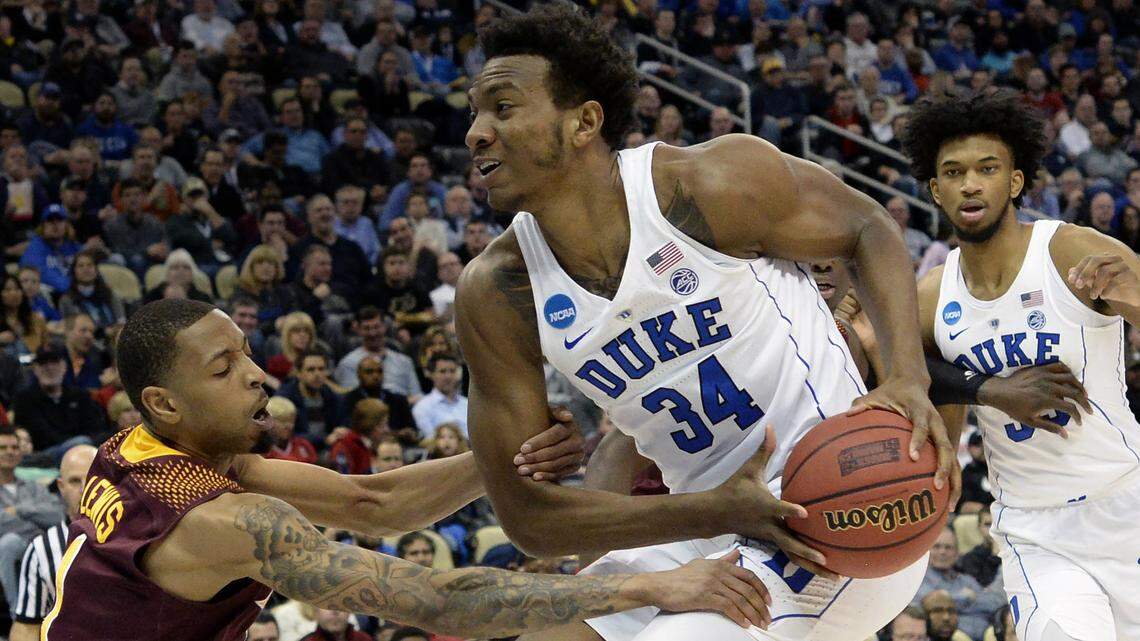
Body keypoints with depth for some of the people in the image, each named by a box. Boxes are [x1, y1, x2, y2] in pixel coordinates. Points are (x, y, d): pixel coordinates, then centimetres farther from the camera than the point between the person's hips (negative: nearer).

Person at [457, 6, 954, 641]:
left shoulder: (716, 181, -17)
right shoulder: (495, 292, -6)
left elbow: (869, 228, 1)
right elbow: (529, 516, -7)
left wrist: (909, 380, -17)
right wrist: (718, 512, -20)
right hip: (697, 529, 6)